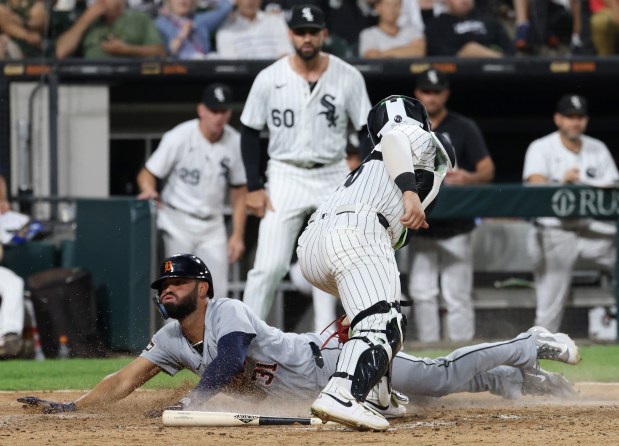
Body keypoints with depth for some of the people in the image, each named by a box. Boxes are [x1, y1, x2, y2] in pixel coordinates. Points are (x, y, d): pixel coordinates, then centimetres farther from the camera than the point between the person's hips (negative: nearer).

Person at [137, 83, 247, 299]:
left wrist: (238, 235, 3)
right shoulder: (179, 137, -13)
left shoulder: (234, 142, -1)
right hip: (178, 222, -4)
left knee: (217, 293, 0)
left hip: (212, 225, 4)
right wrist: (149, 191, -35)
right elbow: (147, 174, -11)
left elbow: (239, 191, 8)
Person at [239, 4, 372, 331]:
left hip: (333, 178, 1)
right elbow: (249, 133, 2)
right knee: (269, 266, -10)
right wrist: (254, 188, -5)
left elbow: (366, 131, 1)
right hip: (285, 177, -1)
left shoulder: (348, 77, -4)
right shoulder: (269, 79, -5)